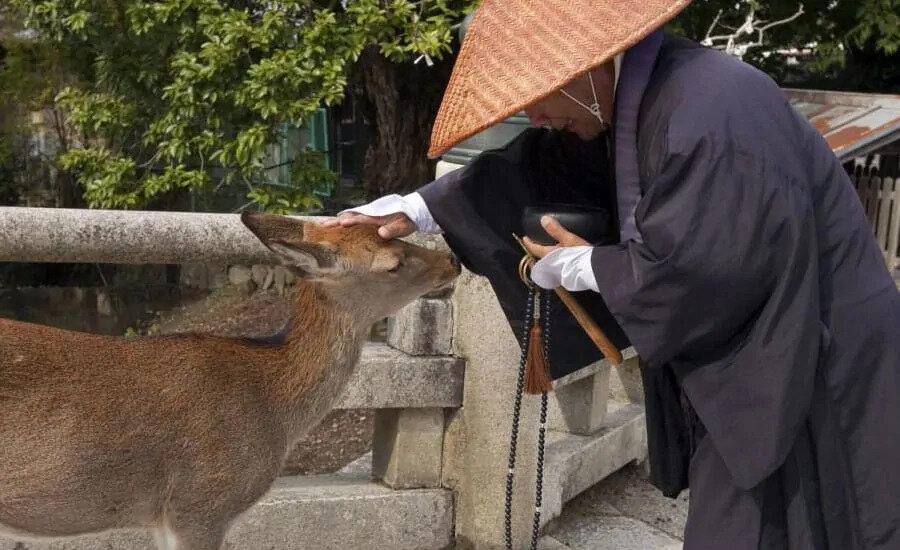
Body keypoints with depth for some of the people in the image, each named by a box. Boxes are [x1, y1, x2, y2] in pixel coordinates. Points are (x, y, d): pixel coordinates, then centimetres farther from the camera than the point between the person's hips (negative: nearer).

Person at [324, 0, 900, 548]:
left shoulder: (707, 117, -28)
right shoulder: (628, 97, 3)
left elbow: (685, 270, -30)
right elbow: (524, 170, 11)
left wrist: (587, 267, -12)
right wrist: (419, 209, 6)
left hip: (811, 372, -9)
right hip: (747, 357, 9)